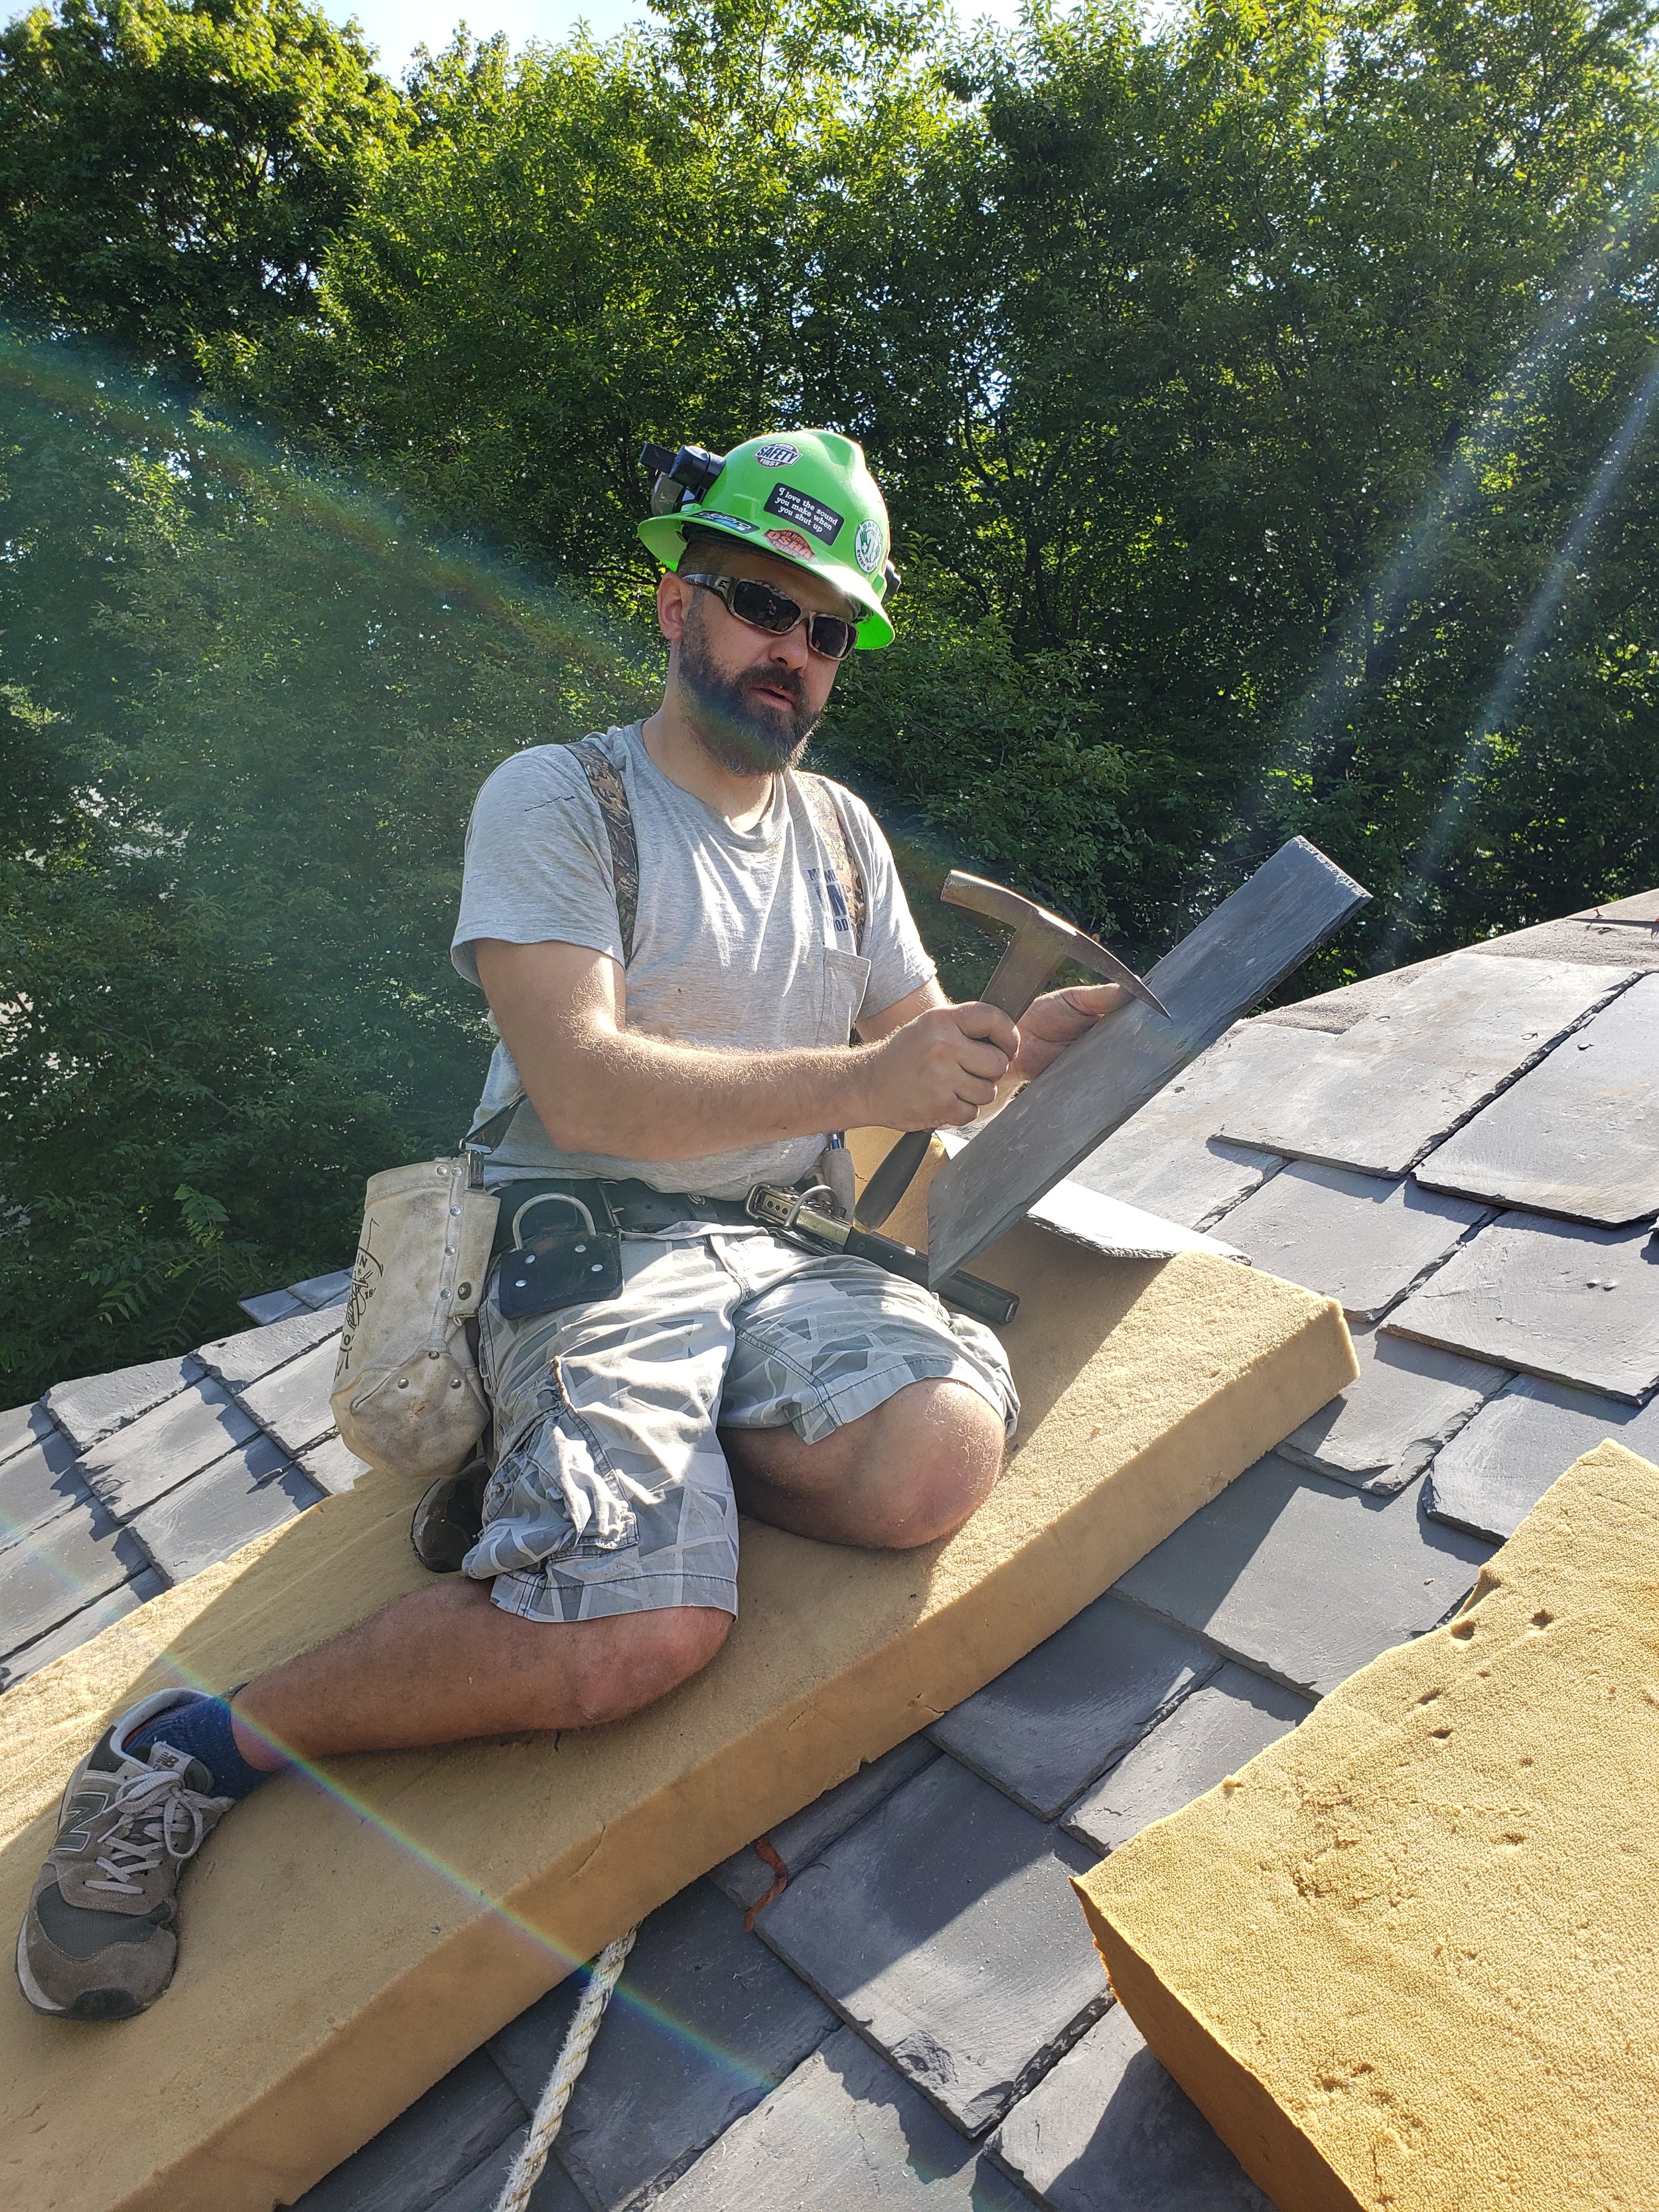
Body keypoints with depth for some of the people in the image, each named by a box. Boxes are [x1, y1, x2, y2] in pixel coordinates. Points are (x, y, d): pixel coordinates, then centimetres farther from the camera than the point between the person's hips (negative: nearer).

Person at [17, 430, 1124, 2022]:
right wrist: (856, 1082, -25)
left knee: (944, 1447, -26)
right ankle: (192, 1754, -6)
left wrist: (1027, 1041, -7)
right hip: (588, 1239, -6)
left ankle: (565, 1468, -2)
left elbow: (921, 1052, 15)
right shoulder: (554, 800, -2)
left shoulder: (841, 833, 18)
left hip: (776, 1247, 6)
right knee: (637, 1631, -29)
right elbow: (583, 1085, -17)